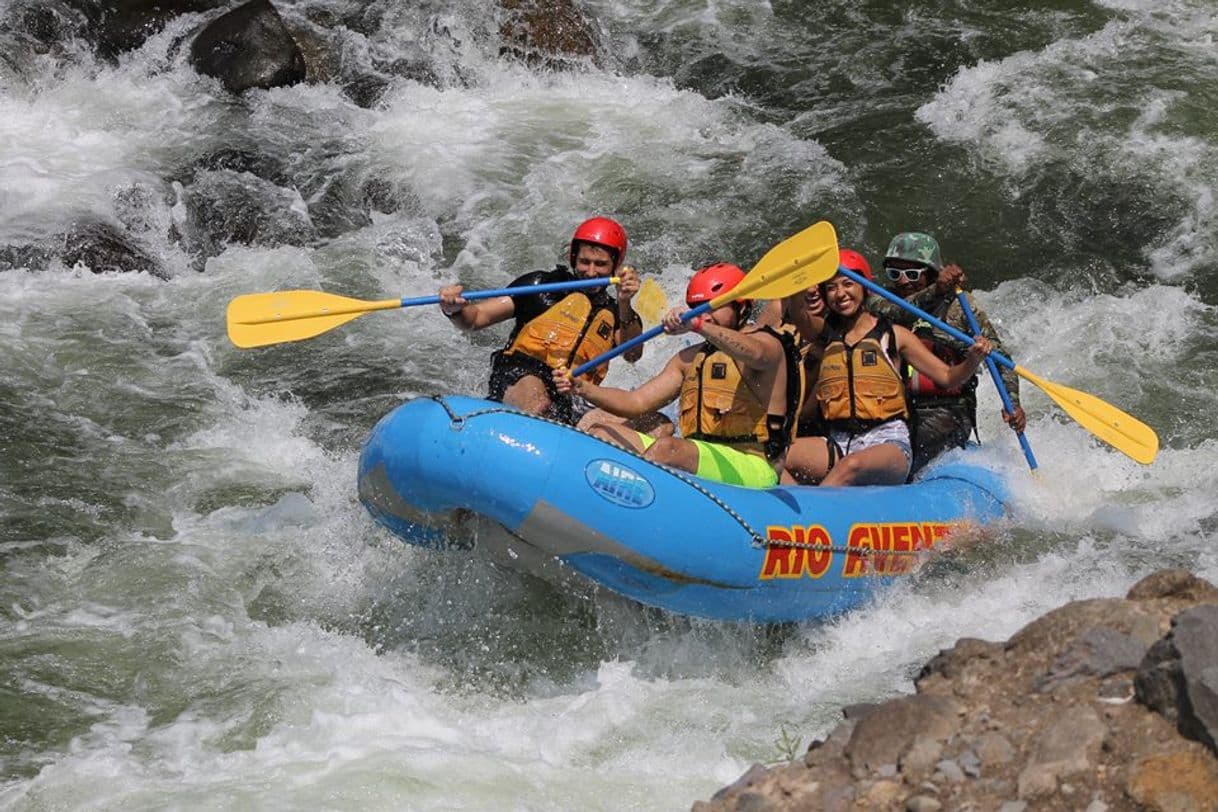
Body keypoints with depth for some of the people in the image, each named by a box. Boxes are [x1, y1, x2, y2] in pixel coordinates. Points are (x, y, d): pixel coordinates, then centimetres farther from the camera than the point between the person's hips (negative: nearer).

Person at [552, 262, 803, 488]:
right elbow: (638, 402, 14)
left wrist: (698, 325, -43)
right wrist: (584, 388, -4)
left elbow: (755, 354, -28)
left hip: (751, 468, -8)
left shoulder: (768, 343, 0)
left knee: (666, 448, -35)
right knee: (600, 433, -3)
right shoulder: (690, 358, 22)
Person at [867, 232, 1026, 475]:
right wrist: (934, 292, -29)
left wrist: (1012, 403, -11)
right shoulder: (880, 300, 11)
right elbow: (891, 313, -14)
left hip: (947, 413, -3)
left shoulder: (959, 306, 6)